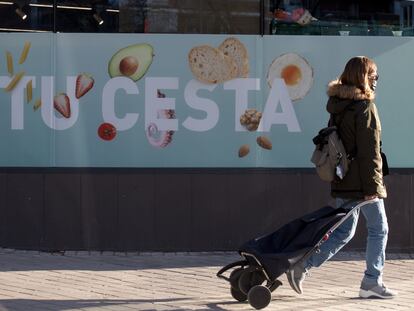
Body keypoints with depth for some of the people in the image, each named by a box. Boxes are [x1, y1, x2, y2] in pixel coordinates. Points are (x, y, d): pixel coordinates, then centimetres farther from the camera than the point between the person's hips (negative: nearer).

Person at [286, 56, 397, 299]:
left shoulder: (338, 107, 12)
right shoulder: (365, 108, -14)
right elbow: (369, 151, -17)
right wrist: (372, 186, -16)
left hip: (342, 181, 8)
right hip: (361, 182, -8)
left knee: (344, 232, 12)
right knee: (379, 229, 6)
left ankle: (303, 266, 2)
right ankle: (372, 282, 10)